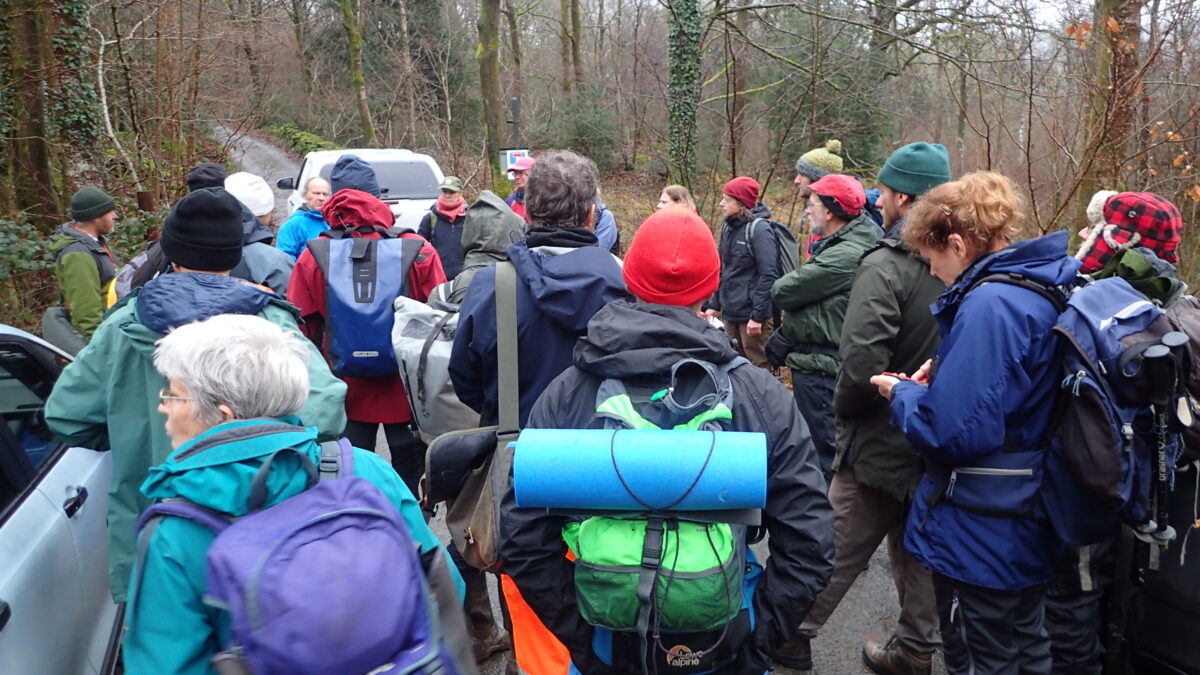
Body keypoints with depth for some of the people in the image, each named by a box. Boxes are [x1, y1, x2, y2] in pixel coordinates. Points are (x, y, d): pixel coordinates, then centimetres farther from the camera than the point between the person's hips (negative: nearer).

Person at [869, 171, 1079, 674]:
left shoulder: (988, 304, -26)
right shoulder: (1046, 289, 3)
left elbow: (955, 431, -30)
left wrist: (904, 394, -12)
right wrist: (942, 379, 5)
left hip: (981, 538, -9)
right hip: (1029, 523, 9)